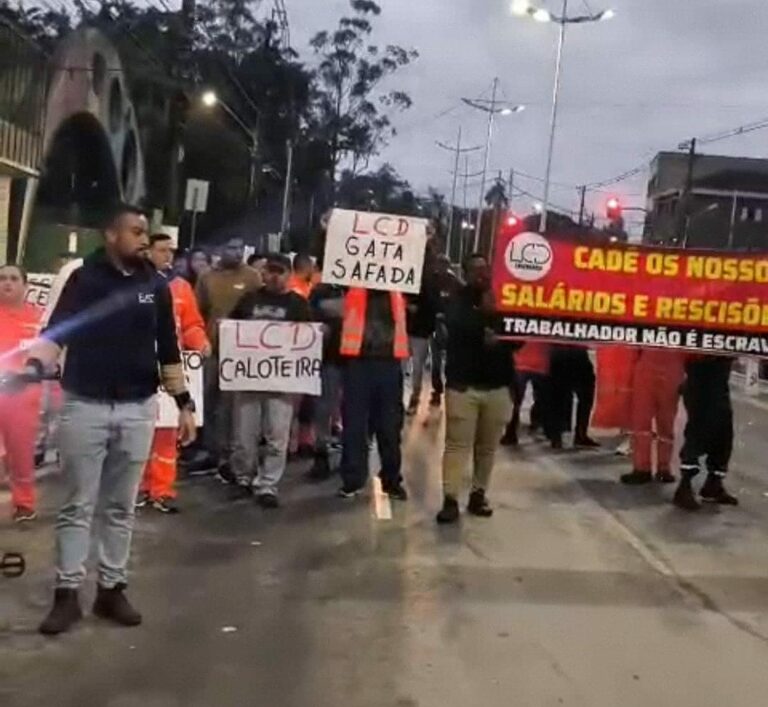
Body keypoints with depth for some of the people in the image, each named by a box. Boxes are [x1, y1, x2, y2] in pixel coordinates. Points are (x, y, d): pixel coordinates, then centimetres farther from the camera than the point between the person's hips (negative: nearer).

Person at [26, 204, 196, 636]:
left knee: (121, 506, 10)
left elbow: (168, 349, 10)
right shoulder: (84, 279, -1)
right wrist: (35, 365, -26)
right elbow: (56, 332, -6)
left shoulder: (156, 286, 7)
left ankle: (112, 589, 19)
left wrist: (184, 402, 7)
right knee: (78, 505, 3)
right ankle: (67, 593, 10)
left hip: (138, 409, 3)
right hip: (85, 405, -2)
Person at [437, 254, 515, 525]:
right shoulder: (458, 300, 2)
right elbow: (456, 326, -17)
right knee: (457, 443, -7)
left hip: (497, 386, 3)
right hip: (463, 384, -3)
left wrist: (500, 340, -11)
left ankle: (478, 494, 20)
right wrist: (484, 313, -15)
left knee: (488, 446, 8)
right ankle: (450, 499, -6)